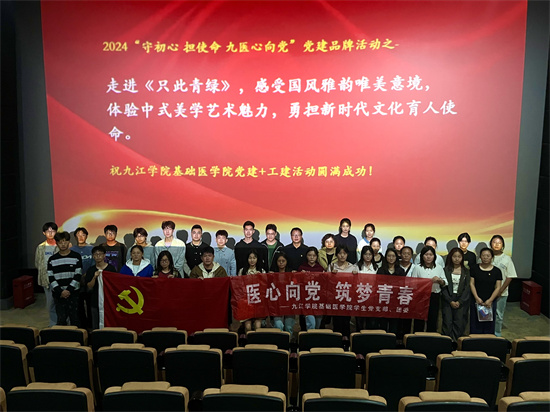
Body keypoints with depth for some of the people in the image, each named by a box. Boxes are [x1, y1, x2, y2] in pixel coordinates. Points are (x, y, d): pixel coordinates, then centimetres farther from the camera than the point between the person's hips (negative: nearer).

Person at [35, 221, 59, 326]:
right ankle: (53, 325, 21)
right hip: (47, 279, 3)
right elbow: (37, 264, 13)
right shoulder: (40, 247, 9)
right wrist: (46, 269, -2)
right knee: (50, 304, 8)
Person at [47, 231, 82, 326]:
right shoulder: (52, 260, 6)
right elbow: (51, 278, 1)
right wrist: (60, 292, -11)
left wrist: (69, 290, -13)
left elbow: (78, 275, -4)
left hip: (73, 293, -1)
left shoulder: (76, 257, 0)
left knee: (75, 319, 2)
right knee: (61, 319, 4)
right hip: (58, 295, 2)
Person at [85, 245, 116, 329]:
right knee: (96, 327, 7)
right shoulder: (90, 270, 6)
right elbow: (89, 287, 1)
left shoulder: (111, 268, 0)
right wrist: (94, 277, -14)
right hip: (95, 302, 2)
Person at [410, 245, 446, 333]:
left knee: (433, 321, 6)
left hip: (434, 297, 2)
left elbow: (445, 284, 11)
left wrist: (439, 280, -9)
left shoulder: (439, 268, 10)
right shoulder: (417, 268, 1)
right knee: (419, 322, 3)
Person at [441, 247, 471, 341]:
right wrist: (451, 301, -9)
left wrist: (459, 301, -7)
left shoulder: (466, 271, 6)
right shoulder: (446, 270, 2)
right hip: (447, 300, -1)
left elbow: (467, 288, 2)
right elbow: (443, 287, -2)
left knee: (459, 323, -2)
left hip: (461, 301, 1)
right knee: (447, 323, -3)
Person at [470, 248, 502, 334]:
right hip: (476, 301, 0)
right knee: (475, 325, 3)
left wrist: (490, 300, -10)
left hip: (490, 302, 0)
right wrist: (477, 298, -9)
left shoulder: (497, 271, 1)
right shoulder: (475, 269, 2)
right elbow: (471, 284, 1)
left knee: (489, 326, 5)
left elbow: (498, 287, -1)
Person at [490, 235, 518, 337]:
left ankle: (497, 334, 22)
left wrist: (500, 290, -10)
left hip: (501, 293, -1)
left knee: (499, 315, 7)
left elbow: (510, 277, -2)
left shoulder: (506, 259, -1)